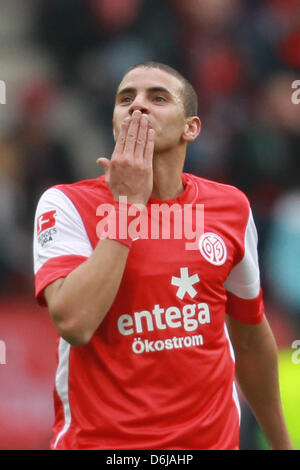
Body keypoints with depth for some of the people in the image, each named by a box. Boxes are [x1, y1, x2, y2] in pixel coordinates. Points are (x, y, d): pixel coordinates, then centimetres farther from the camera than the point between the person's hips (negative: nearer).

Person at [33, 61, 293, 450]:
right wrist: (128, 203, -19)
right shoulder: (67, 204, -8)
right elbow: (74, 323, -24)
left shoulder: (231, 207, 3)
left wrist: (281, 442, 19)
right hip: (100, 440, -3)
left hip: (213, 437, 3)